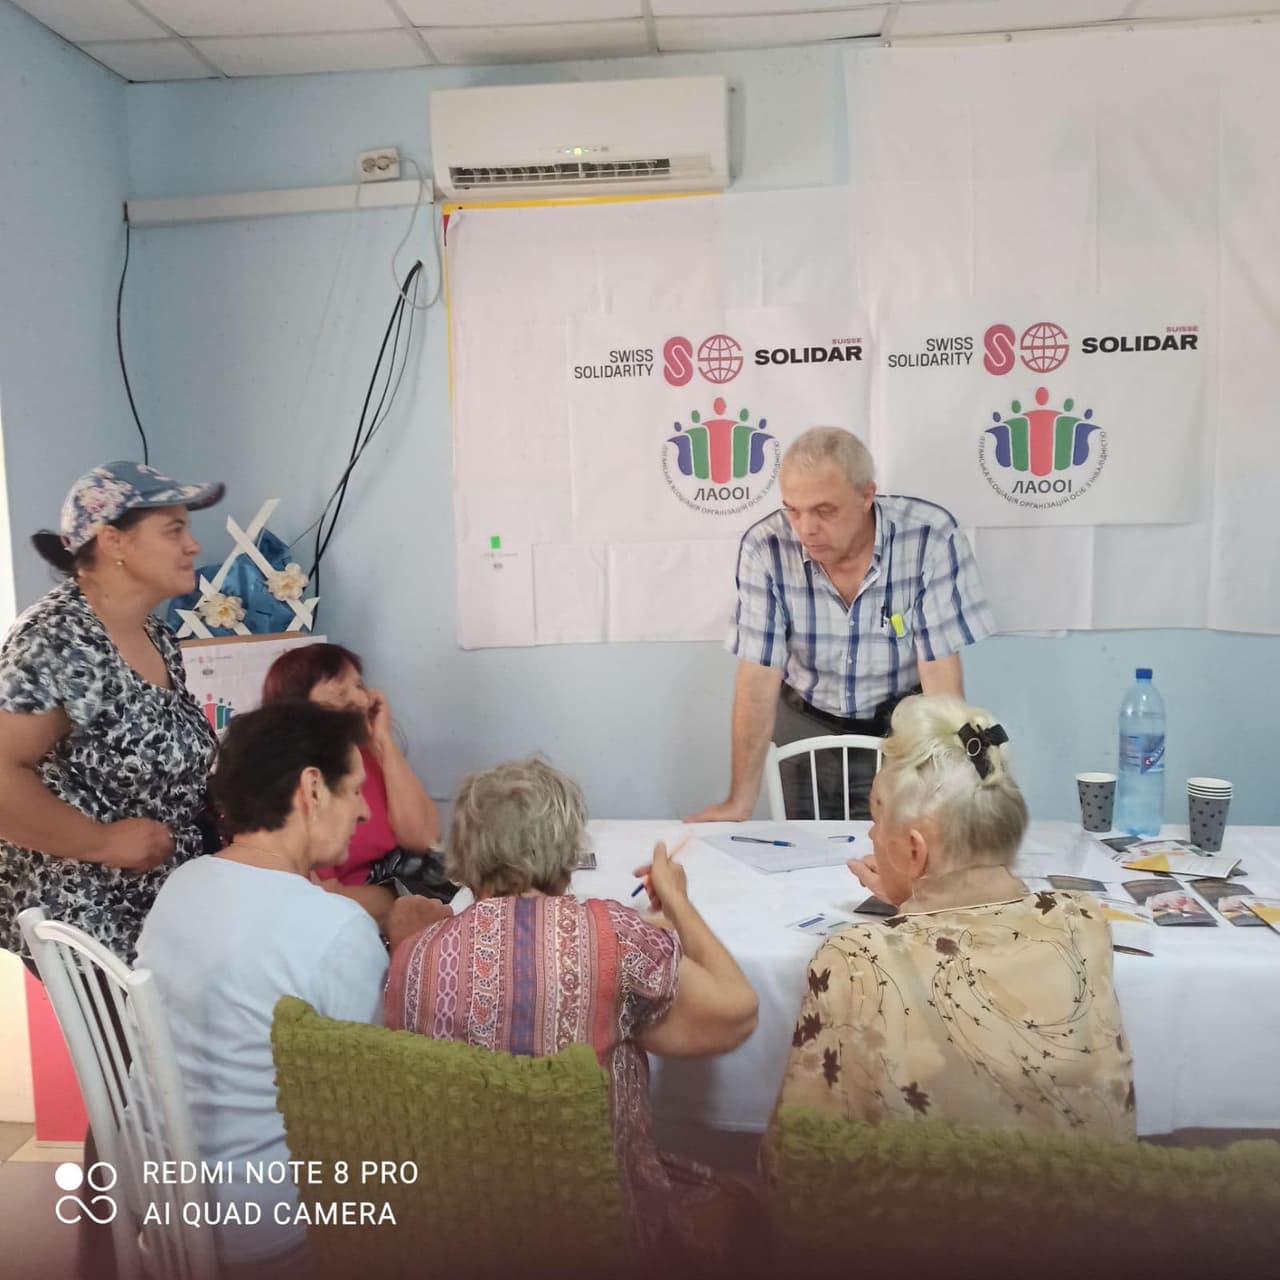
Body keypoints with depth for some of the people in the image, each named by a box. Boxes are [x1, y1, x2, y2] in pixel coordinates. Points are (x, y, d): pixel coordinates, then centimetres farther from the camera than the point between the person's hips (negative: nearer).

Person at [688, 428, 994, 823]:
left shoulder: (931, 537, -23)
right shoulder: (764, 547, -20)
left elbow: (940, 670, -21)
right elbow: (759, 675, -18)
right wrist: (741, 801, -19)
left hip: (902, 722, -1)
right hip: (806, 725, 1)